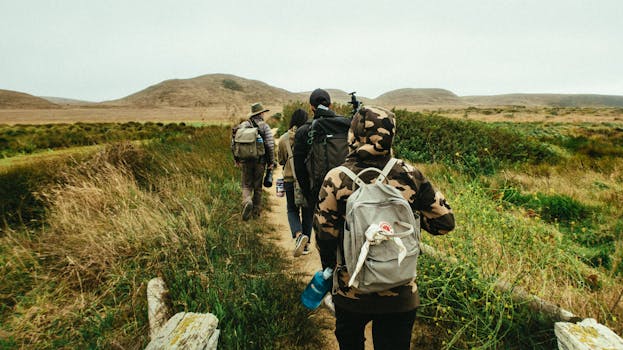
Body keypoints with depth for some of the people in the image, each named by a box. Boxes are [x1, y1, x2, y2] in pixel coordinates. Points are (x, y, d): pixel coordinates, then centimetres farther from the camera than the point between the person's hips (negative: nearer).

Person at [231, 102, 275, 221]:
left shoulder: (242, 126, 5)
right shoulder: (264, 127, -4)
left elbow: (234, 144, 6)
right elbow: (270, 145, -11)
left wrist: (236, 160, 16)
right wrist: (271, 162, -3)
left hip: (245, 161, 2)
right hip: (260, 161, -1)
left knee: (246, 185, 12)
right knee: (258, 187, 11)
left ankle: (247, 202, -17)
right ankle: (256, 212, 19)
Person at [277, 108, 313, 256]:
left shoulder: (283, 139, -3)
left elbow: (280, 160, 7)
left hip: (290, 179, 0)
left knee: (292, 210, 14)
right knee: (307, 211, 13)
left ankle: (298, 234, -13)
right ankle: (306, 245, 19)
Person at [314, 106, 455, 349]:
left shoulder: (336, 178, -16)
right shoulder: (410, 176, -11)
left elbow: (324, 235, -10)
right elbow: (445, 223, -4)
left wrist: (329, 267, 10)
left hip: (350, 292, 0)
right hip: (400, 295, 1)